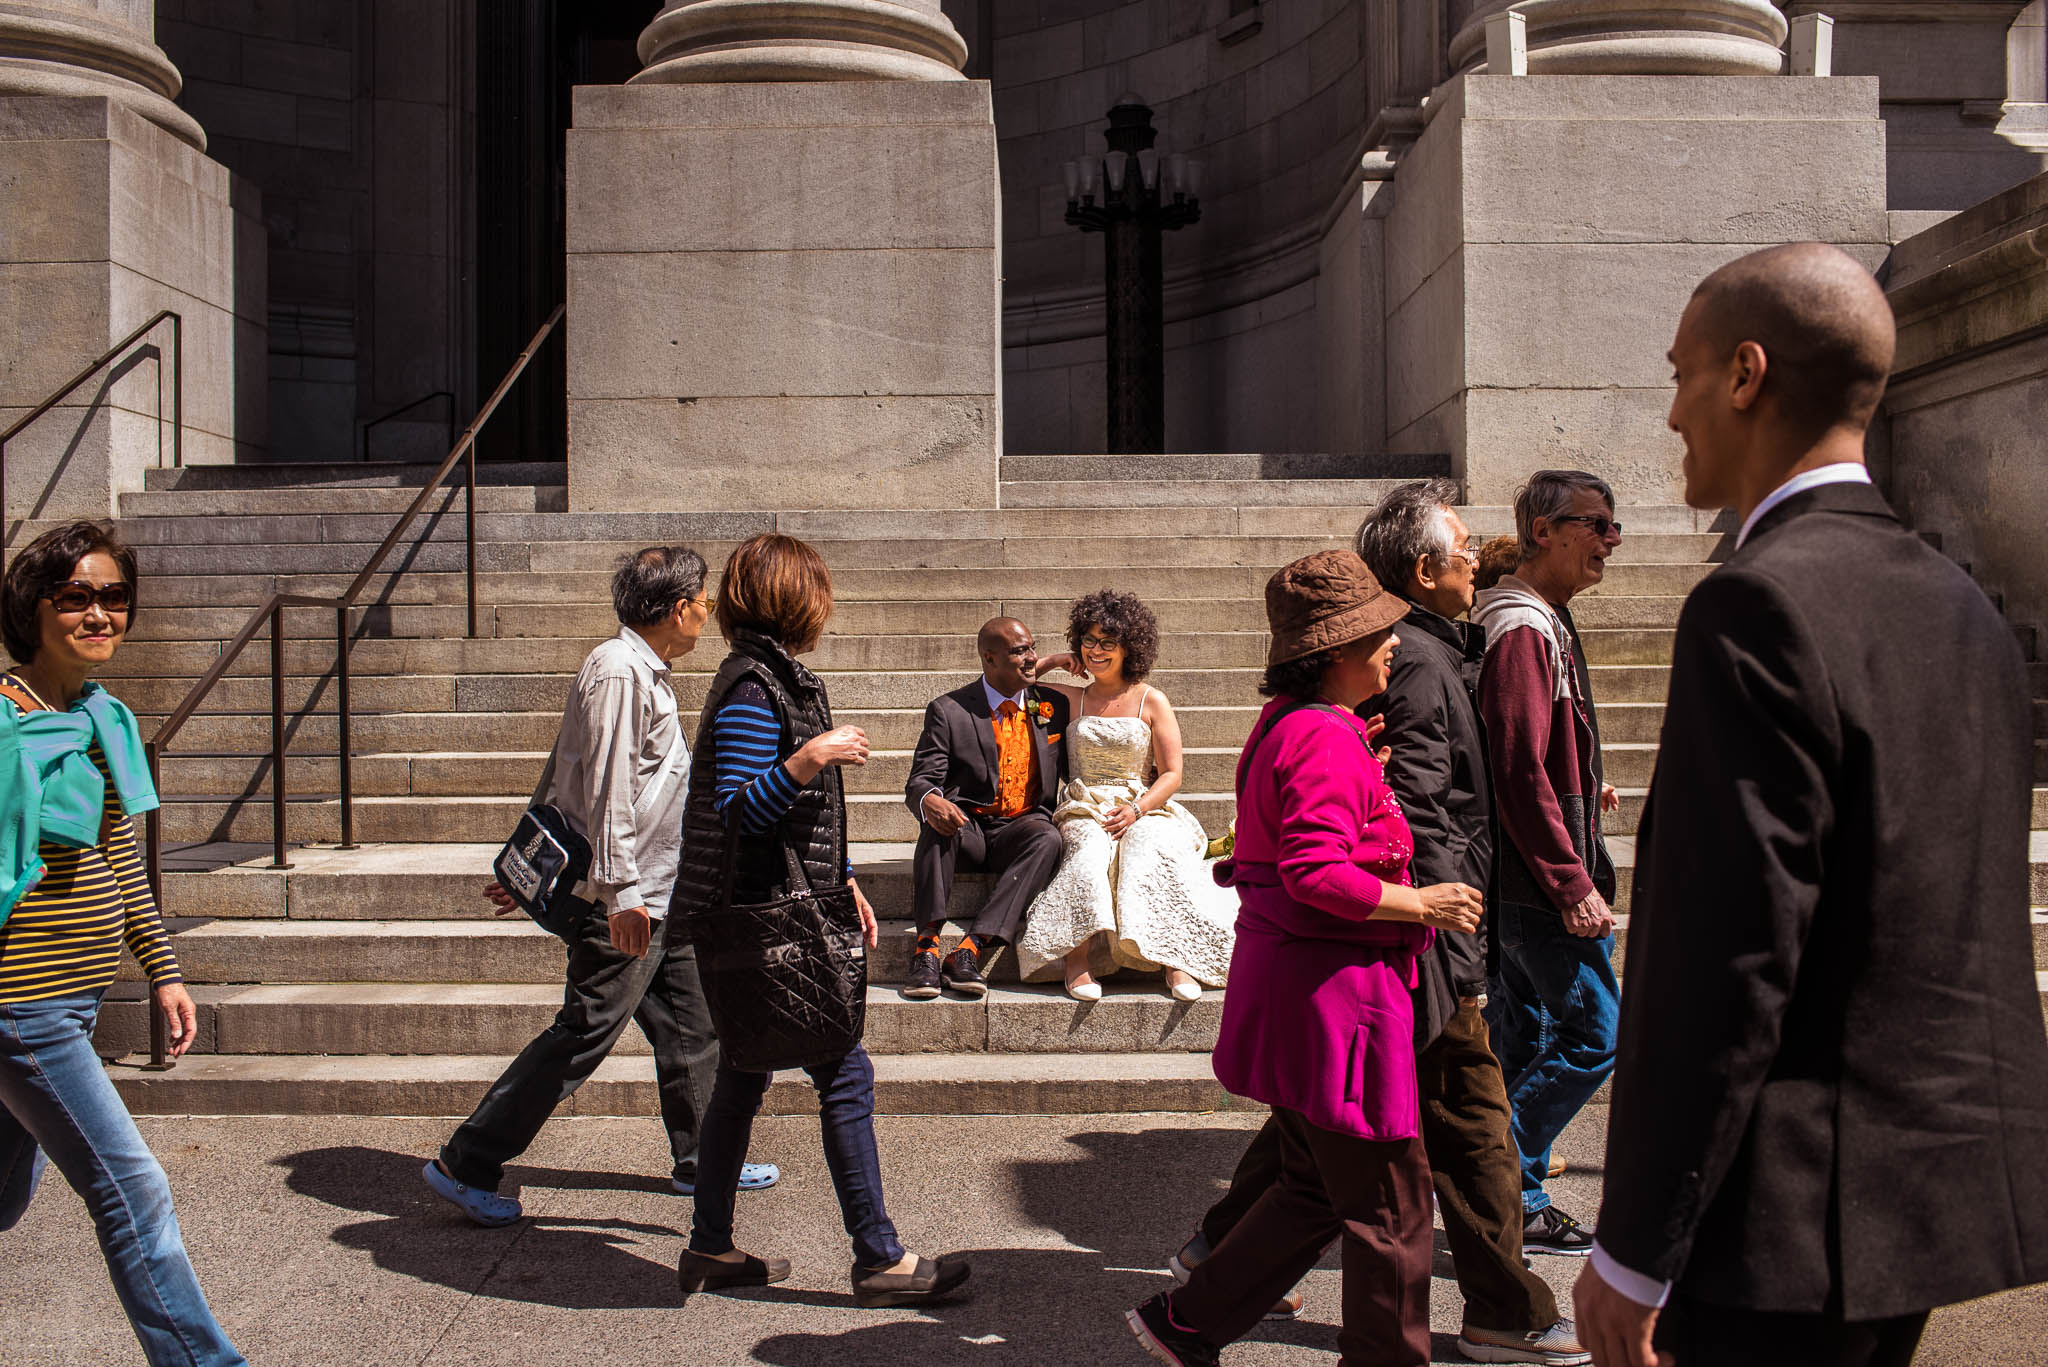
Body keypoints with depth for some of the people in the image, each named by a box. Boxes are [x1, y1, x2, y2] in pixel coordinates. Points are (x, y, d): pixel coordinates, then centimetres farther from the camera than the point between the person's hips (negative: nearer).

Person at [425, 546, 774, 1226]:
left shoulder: (646, 673, 16)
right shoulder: (618, 672, -16)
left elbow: (559, 774, 20)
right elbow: (607, 789, -23)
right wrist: (620, 893, -26)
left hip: (656, 896, 10)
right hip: (626, 901, -10)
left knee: (689, 1023, 14)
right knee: (583, 1036, -5)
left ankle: (700, 1162, 27)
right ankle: (465, 1166, 5)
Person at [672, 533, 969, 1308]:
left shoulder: (780, 676, 15)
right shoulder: (752, 686, -17)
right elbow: (736, 812, -22)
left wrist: (843, 881, 23)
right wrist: (810, 760, -30)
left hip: (770, 917, 10)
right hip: (769, 920, -10)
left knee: (745, 1076, 15)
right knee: (845, 1075, -5)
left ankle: (710, 1250, 25)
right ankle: (879, 1259, 3)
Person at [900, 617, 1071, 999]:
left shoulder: (1054, 705, 9)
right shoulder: (948, 711, 1)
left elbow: (1075, 772, 17)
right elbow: (920, 782, -6)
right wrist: (930, 801, -31)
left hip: (1023, 827, 1)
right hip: (968, 828, -1)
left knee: (1047, 838, -33)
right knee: (937, 823, -34)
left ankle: (971, 951, -41)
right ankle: (927, 946, -40)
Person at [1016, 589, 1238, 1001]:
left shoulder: (1152, 702, 8)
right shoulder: (1070, 700, 15)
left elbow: (1172, 773, 2)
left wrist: (1136, 809, -14)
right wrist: (1050, 661, 13)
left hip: (1145, 808, -1)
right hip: (1084, 811, 1)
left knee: (1152, 847, -35)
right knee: (1090, 850, -34)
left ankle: (1176, 959, -38)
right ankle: (1077, 957, -45)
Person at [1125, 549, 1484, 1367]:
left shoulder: (1286, 724, 14)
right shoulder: (1327, 740, -19)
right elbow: (1316, 871, -28)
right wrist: (1421, 905, -18)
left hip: (1288, 980, 11)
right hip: (1333, 988, -11)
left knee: (1317, 1189, 19)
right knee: (1389, 1201, 4)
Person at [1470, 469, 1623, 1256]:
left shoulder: (1539, 621, 16)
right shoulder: (1524, 627, -17)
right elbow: (1521, 771, -23)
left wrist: (1582, 790, 15)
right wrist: (1574, 885, -22)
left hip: (1519, 885, 10)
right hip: (1540, 879, -10)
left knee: (1522, 1037, 15)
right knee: (1593, 1034, -4)